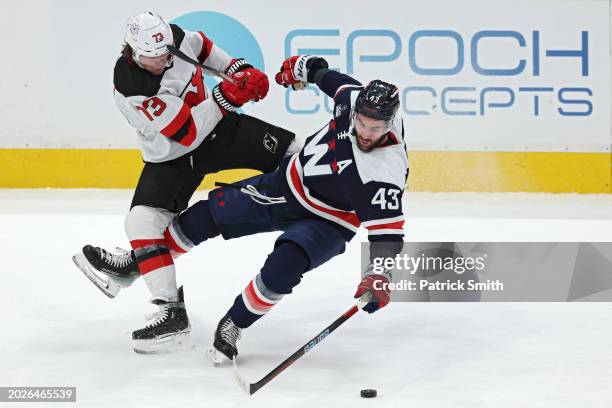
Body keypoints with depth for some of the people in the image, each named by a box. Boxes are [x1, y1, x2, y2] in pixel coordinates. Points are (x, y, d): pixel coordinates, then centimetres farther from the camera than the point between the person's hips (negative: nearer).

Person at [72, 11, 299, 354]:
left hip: (219, 126, 5)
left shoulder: (176, 37, -16)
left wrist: (241, 69, 2)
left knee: (290, 151, -3)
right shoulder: (130, 88, -32)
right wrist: (225, 97, -38)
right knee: (143, 220, -22)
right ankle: (171, 309, -18)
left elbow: (203, 48, 11)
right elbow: (187, 133, -32)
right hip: (173, 154, -4)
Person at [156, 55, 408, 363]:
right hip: (288, 184, 6)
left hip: (326, 225, -6)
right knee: (206, 216, 6)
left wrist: (379, 276, -48)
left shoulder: (385, 173, -34)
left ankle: (233, 326, -6)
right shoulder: (355, 98, -20)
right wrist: (307, 67, 20)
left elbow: (388, 229, -32)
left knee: (283, 267, -31)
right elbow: (340, 82, 3)